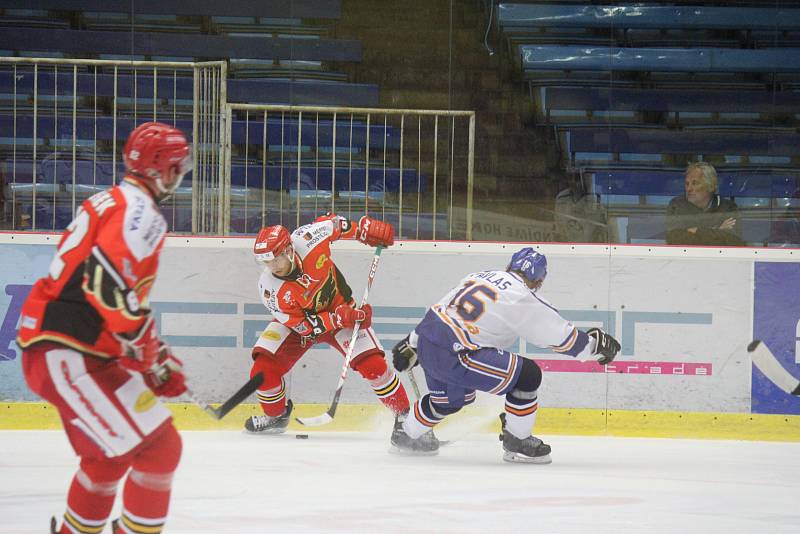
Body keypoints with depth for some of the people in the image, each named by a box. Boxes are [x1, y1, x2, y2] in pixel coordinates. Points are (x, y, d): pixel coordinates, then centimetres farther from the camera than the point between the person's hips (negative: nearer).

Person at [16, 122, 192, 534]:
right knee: (158, 447, -12)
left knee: (109, 452, 21)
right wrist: (150, 354, -17)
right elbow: (109, 282, -25)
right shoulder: (140, 210, -10)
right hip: (68, 356, -10)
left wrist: (158, 356, 26)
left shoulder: (108, 204, 22)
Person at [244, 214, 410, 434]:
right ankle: (275, 415, 15)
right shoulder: (269, 288, -29)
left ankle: (404, 414, 2)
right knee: (264, 367, -15)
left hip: (340, 307, 0)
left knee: (373, 364, -16)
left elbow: (333, 223, -6)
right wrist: (339, 319, -34)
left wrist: (365, 229, -12)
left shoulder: (306, 239, -30)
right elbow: (302, 325, -24)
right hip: (297, 320, 0)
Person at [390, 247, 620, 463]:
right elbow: (561, 334, -2)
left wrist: (411, 344, 31)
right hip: (453, 354, -9)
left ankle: (405, 434, 51)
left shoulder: (479, 276, 16)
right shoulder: (523, 299, -7)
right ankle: (517, 442, 6)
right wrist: (597, 344, 14)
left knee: (455, 397, 34)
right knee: (527, 375, -5)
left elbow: (440, 309, 23)